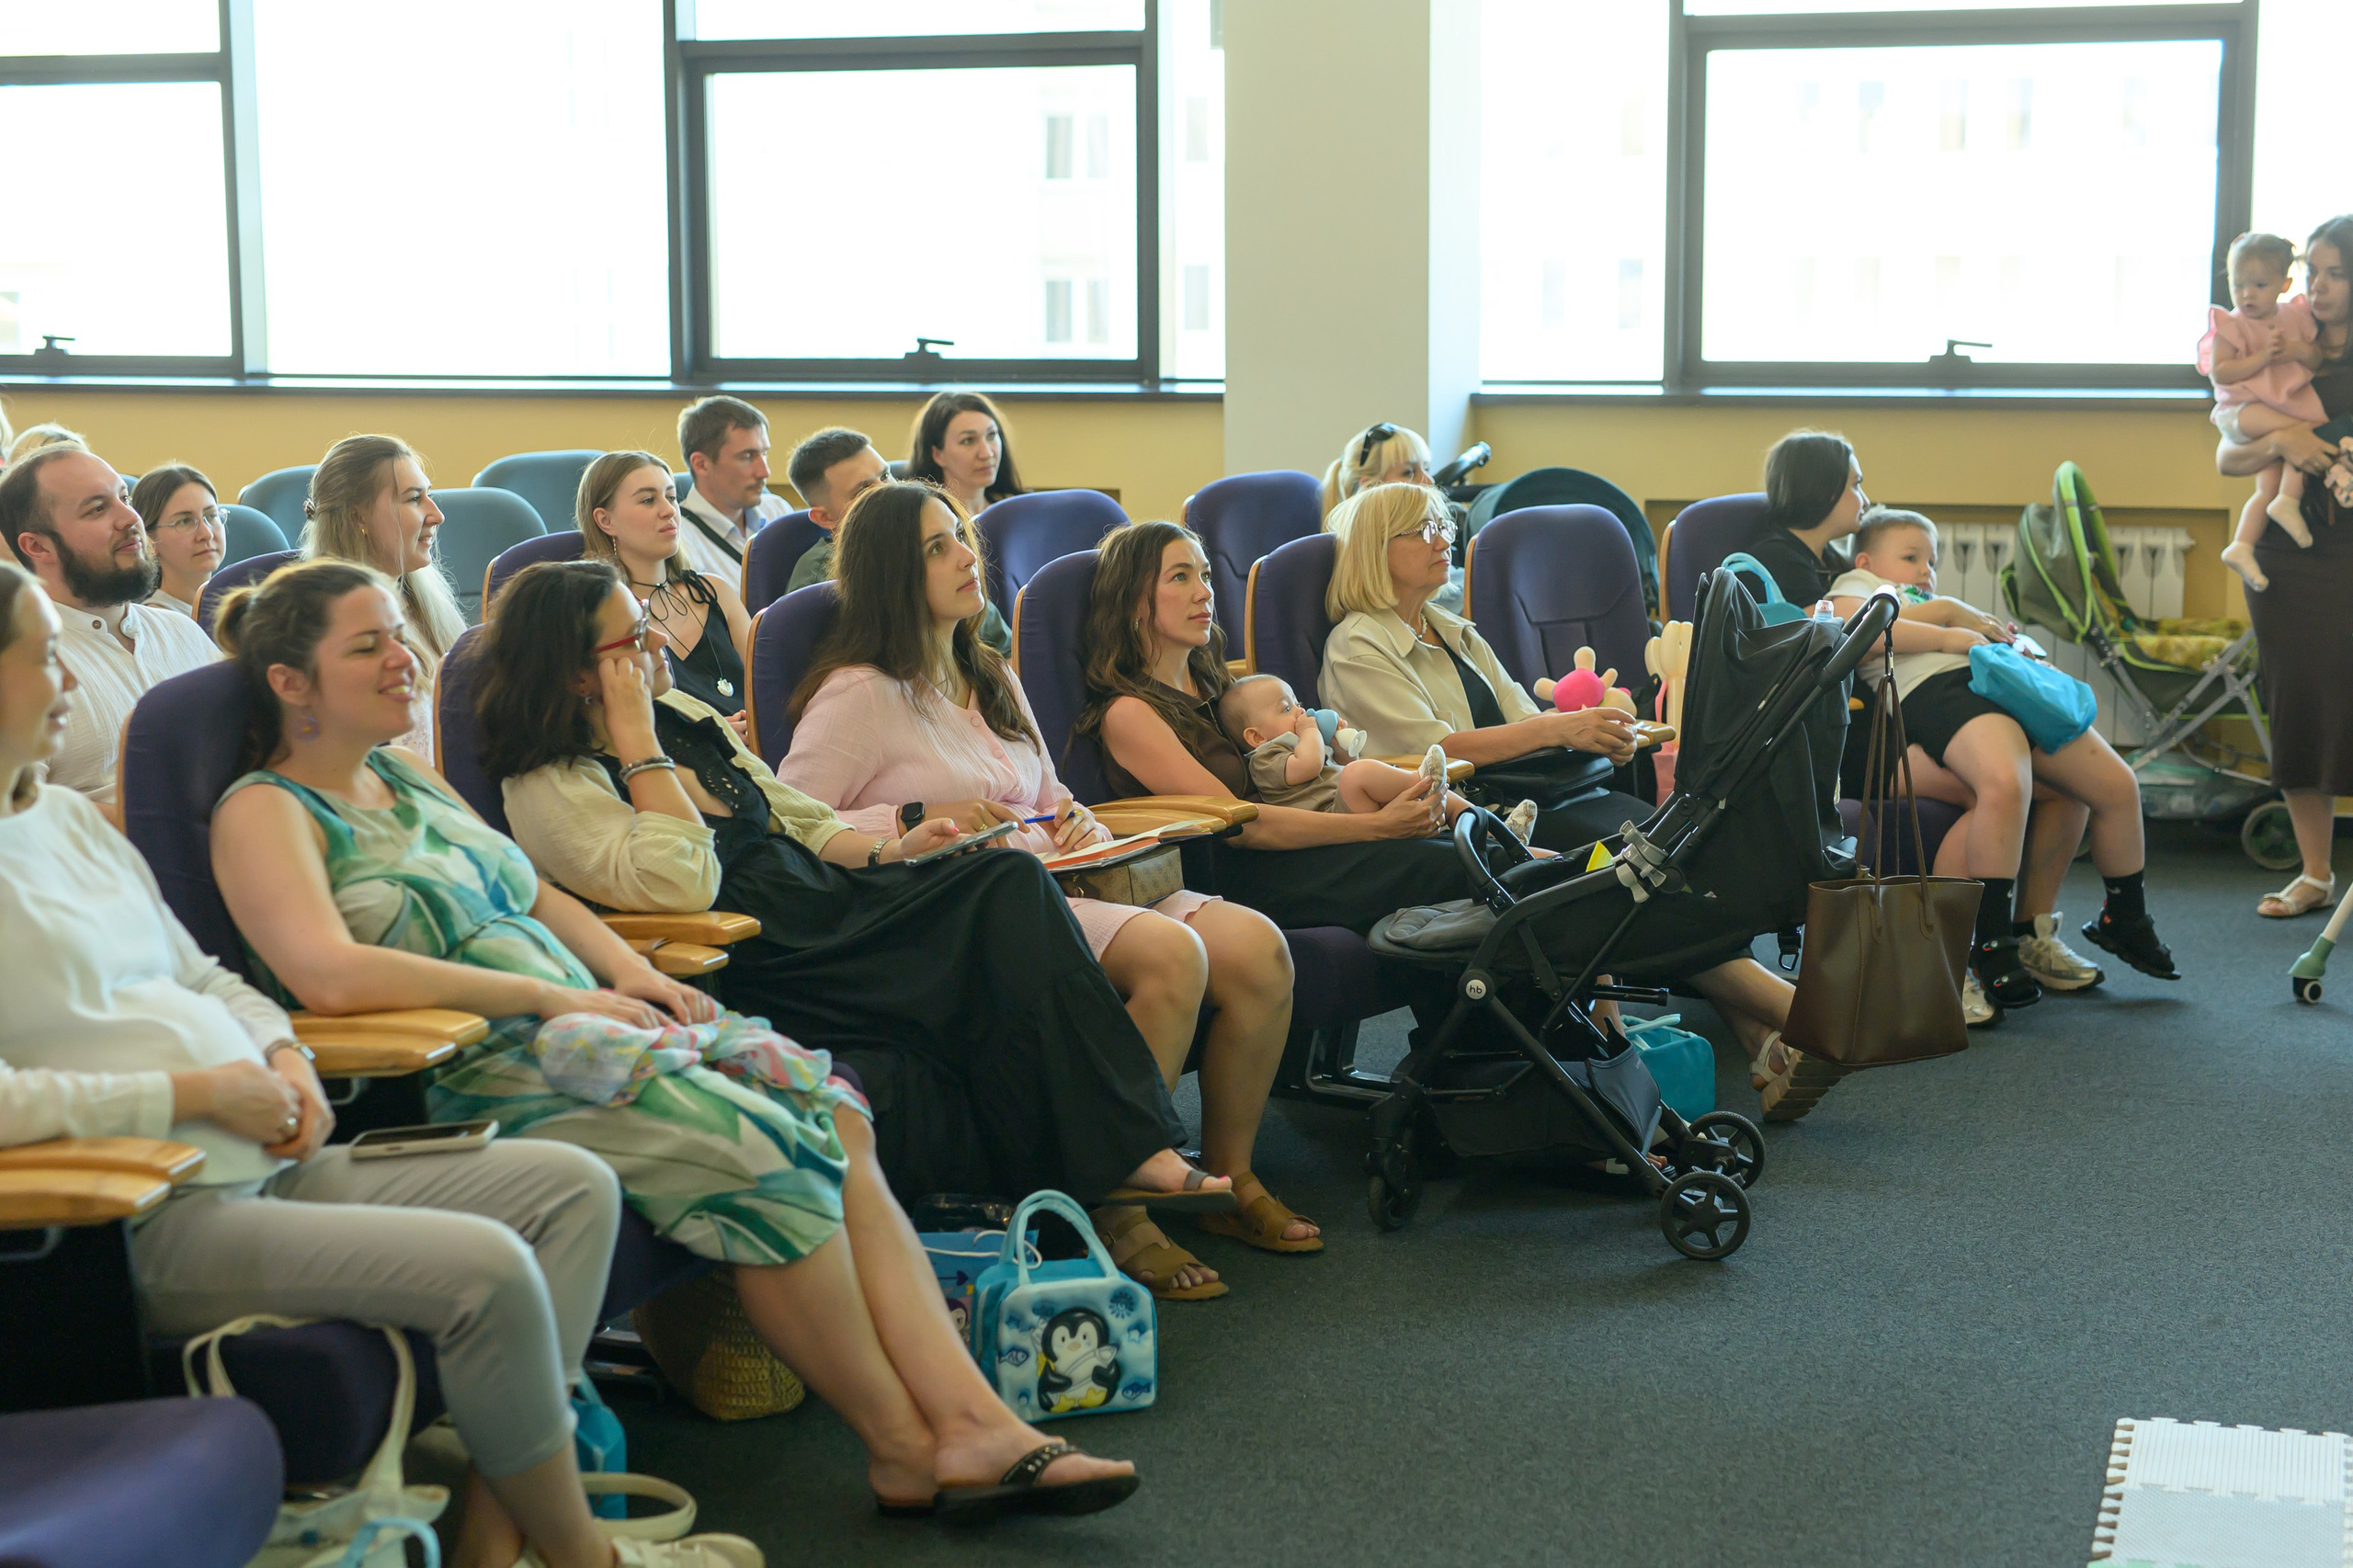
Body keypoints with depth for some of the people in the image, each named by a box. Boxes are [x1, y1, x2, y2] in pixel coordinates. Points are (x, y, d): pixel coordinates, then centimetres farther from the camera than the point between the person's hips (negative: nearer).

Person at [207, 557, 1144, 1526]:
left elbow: (535, 895, 28)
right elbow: (331, 975, -21)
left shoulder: (408, 780, 22)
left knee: (830, 1111, -15)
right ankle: (901, 1447, -13)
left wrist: (629, 970, 6)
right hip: (474, 1082, -8)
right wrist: (556, 996, -16)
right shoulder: (265, 812, -4)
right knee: (765, 1153, -26)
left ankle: (970, 1419, -21)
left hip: (581, 1037, 8)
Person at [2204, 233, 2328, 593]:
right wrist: (2262, 357, -22)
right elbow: (2220, 373, -15)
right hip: (2241, 411, -6)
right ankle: (2288, 502, -22)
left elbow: (2317, 359, 9)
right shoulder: (2230, 325, -6)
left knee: (2268, 488, 2)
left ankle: (2240, 546, 6)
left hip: (2286, 405, 6)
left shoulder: (2294, 317, 9)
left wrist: (2297, 350, -13)